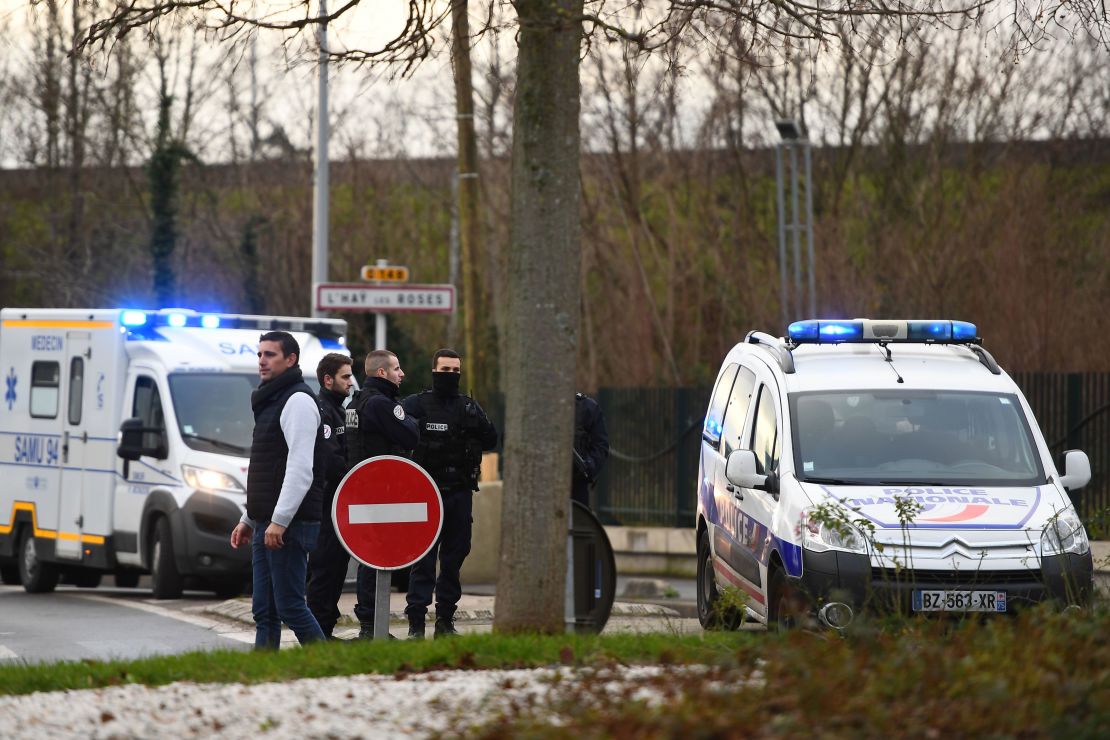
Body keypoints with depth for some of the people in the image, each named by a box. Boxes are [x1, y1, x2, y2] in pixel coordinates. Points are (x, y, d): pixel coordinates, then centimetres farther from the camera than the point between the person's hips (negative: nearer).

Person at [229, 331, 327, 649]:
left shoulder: (297, 401, -11)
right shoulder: (269, 401, 22)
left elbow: (300, 468, -19)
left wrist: (279, 521, -23)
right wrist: (249, 520, 25)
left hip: (289, 526, -10)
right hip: (266, 525, 10)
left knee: (289, 605, -10)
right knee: (264, 611, 6)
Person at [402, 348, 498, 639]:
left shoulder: (468, 406, 13)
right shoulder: (416, 404, 1)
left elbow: (491, 441, 6)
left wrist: (476, 422, -12)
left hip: (460, 493, 4)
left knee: (455, 556, 8)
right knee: (423, 558, -8)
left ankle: (445, 619, 16)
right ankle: (416, 622, -8)